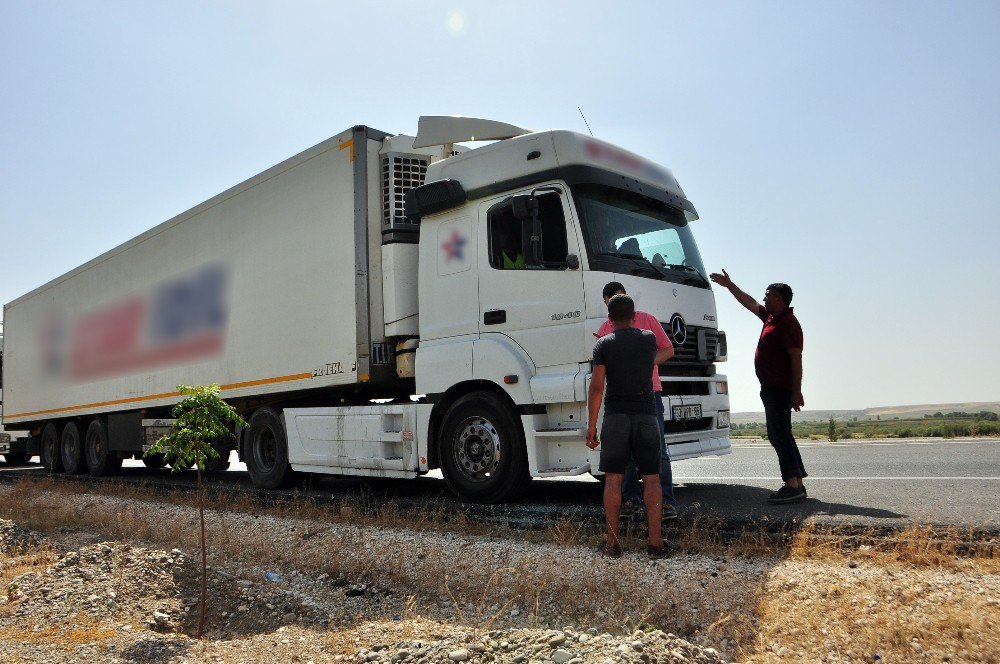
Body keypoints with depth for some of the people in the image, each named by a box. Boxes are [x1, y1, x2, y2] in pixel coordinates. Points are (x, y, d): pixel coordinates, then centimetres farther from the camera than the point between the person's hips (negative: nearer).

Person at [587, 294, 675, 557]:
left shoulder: (603, 344, -1)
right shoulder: (648, 338, 6)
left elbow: (596, 387, -7)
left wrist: (591, 425, -3)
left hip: (615, 415, -1)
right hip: (645, 414, 1)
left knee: (613, 479, 3)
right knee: (651, 479, 4)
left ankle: (612, 542, 4)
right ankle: (655, 542, 2)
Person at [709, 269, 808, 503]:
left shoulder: (788, 324, -15)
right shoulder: (771, 317, 14)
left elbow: (796, 359, -19)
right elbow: (749, 303, 30)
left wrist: (796, 392, -23)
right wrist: (729, 284, 34)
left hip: (780, 389, -10)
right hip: (771, 388, 10)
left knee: (779, 434, -12)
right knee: (779, 435, 12)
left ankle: (792, 484, -13)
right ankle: (797, 484, 16)